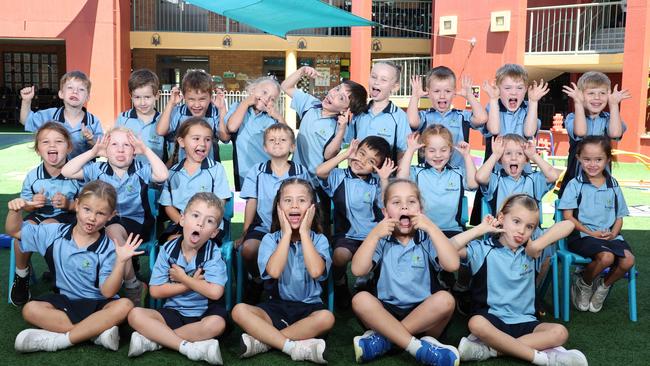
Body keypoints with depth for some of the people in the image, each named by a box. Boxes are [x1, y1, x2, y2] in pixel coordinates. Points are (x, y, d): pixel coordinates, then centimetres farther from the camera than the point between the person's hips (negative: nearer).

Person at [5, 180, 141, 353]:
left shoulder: (108, 249, -10)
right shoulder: (55, 233, 0)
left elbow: (107, 292, -16)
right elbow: (14, 230, 11)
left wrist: (120, 262, -29)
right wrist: (15, 211, -9)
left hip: (96, 304, -2)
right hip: (63, 301, 3)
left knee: (125, 306, -31)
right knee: (30, 310, -25)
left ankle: (60, 339, -29)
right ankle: (96, 331, -27)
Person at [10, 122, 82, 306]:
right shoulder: (33, 176, -3)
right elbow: (24, 205, 9)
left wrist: (69, 204, -23)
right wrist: (32, 203, -14)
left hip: (66, 217, -3)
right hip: (39, 215, 4)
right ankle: (21, 276, -1)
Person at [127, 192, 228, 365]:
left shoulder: (213, 253, -12)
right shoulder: (168, 249, -5)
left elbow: (215, 292, -25)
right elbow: (155, 291, -6)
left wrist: (183, 277, -15)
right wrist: (191, 283, -14)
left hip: (203, 314, -2)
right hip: (173, 312, 3)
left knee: (217, 323, -35)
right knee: (135, 315, -20)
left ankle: (152, 340, -23)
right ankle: (189, 347, -27)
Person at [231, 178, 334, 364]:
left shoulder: (319, 239, 0)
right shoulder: (270, 239, 0)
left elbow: (315, 271, -21)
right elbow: (274, 271, -19)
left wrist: (304, 232, -13)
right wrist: (287, 233, -13)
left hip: (308, 307, -1)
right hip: (276, 306, 1)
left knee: (326, 317, -33)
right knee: (239, 310, -24)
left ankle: (262, 341, -25)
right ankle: (295, 347, -30)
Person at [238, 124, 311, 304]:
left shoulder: (301, 172, 5)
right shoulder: (257, 171, 6)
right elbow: (251, 202, 5)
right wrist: (245, 232, 1)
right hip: (262, 227, 1)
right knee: (248, 248, -29)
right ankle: (257, 280, 5)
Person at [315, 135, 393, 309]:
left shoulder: (376, 183, 11)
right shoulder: (339, 177, 4)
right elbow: (320, 172, -17)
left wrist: (384, 180, -8)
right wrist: (346, 154, -11)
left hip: (373, 236, 2)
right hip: (347, 235, -2)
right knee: (340, 255, -31)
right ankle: (340, 286, 3)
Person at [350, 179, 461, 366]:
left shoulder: (427, 239, 2)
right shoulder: (382, 240, 5)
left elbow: (452, 265, -16)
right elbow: (358, 270, -8)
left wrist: (431, 227, -16)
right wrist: (374, 235, -14)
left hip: (424, 312, 0)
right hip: (387, 311, 1)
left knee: (445, 299, -29)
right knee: (360, 299, -26)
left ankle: (383, 338, -23)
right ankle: (420, 348, -31)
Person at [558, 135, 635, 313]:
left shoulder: (613, 185, 13)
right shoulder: (575, 185, 1)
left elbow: (619, 216, 15)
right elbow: (568, 216, -4)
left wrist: (613, 233, -6)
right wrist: (591, 233, -13)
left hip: (610, 236, 4)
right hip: (582, 235, -4)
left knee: (628, 260, -24)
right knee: (606, 257, -32)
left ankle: (603, 286, 7)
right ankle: (583, 283, 0)